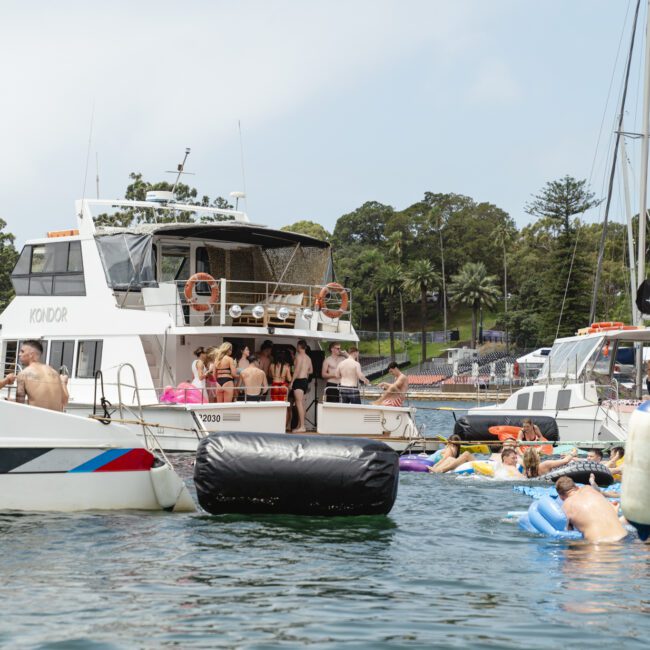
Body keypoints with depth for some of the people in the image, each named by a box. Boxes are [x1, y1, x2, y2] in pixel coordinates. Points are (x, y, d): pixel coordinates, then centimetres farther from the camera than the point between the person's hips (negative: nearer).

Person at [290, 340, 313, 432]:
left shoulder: (299, 356, -10)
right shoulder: (308, 358, 13)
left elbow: (297, 370, -16)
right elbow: (311, 371, 21)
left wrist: (292, 381, -13)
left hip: (299, 380, -9)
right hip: (305, 381, 9)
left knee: (299, 403, -11)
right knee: (301, 404, 13)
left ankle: (302, 426, -17)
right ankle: (299, 425, 17)